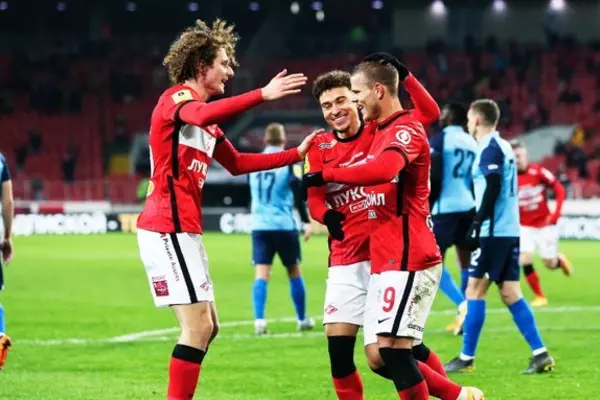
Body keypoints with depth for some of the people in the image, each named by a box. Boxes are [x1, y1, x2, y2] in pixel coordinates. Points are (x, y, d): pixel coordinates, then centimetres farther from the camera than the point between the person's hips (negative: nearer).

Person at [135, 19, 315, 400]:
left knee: (207, 327, 12)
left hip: (184, 231, 10)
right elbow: (202, 116, -33)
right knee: (198, 327, -13)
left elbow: (237, 163, 27)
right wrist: (263, 95, -39)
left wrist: (296, 154, 22)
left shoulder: (206, 120, 21)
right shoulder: (177, 97, -9)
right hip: (168, 228, -10)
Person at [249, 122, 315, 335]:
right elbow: (298, 193, -13)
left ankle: (259, 319, -20)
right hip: (284, 225, -2)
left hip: (259, 225, 2)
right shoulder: (289, 162, -7)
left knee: (261, 274, -3)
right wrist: (306, 222, -8)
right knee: (294, 272, 13)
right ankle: (302, 319, 23)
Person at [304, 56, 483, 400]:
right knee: (382, 358, 8)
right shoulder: (382, 132, 21)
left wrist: (327, 174, -24)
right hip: (385, 261, 10)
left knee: (393, 349, -13)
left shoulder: (406, 129, -11)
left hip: (407, 260, -10)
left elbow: (383, 169, -31)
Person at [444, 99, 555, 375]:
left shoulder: (490, 149, -11)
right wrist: (480, 223, 25)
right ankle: (540, 354, 1)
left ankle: (466, 359, 0)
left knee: (475, 290, -3)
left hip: (494, 232, -9)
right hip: (510, 231, 9)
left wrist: (476, 225, -20)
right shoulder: (503, 147, 17)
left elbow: (492, 190, -20)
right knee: (510, 293, 7)